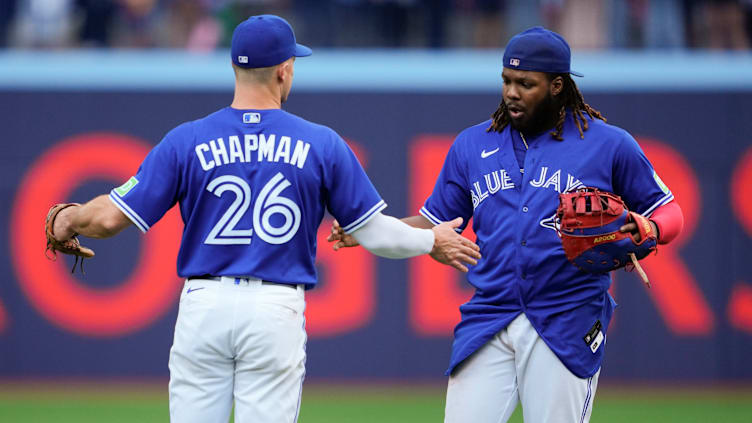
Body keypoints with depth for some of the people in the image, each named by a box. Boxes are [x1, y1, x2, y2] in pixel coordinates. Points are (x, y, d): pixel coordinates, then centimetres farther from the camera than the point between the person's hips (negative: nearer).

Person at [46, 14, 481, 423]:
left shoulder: (187, 141, -1)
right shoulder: (322, 144, 0)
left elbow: (111, 216, -2)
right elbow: (374, 233, 6)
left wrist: (69, 220, 20)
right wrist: (432, 241, 25)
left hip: (204, 304, 1)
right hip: (277, 311, -1)